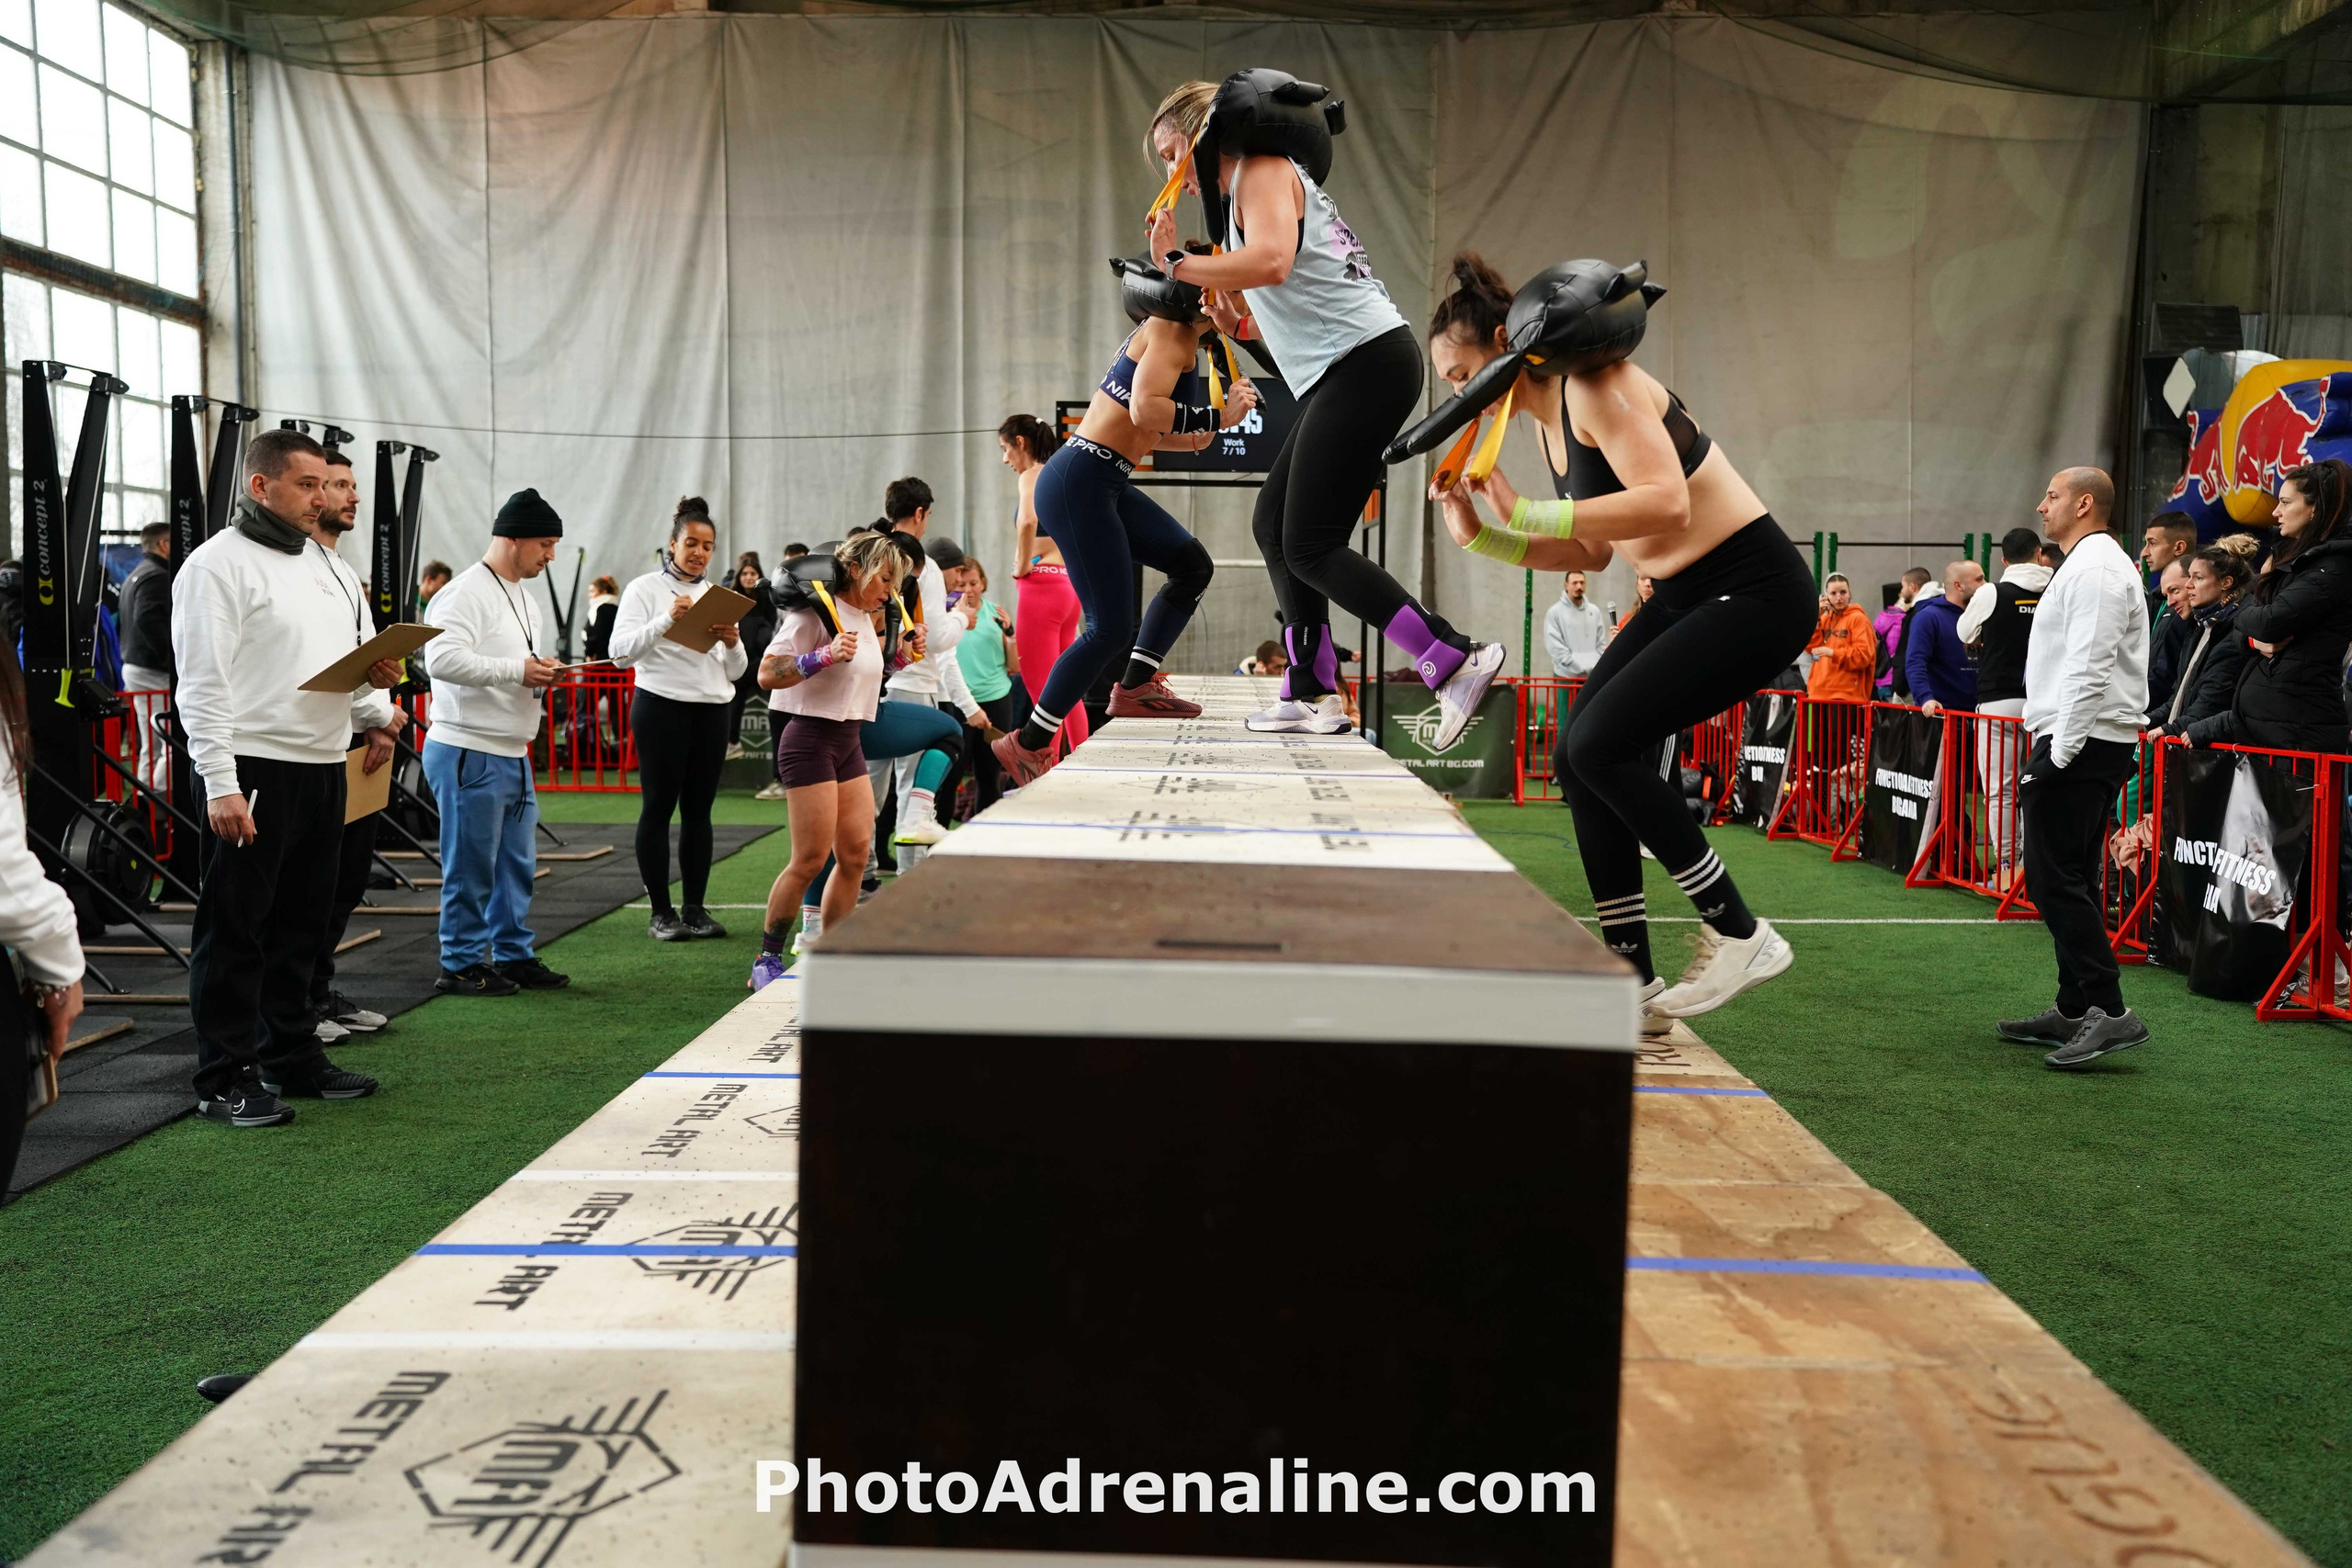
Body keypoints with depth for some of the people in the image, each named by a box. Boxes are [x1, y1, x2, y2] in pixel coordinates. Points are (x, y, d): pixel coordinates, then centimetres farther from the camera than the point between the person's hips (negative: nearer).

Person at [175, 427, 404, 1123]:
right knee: (234, 930, 0)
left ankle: (292, 1057, 27)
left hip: (324, 767, 8)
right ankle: (226, 1079, 7)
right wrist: (220, 785, -20)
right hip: (253, 771, -8)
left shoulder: (331, 566, 16)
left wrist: (376, 712, 0)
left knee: (300, 925, 16)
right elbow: (203, 683, -14)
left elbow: (362, 658, 22)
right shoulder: (218, 564, -8)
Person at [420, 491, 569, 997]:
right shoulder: (466, 593, -13)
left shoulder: (525, 598, 19)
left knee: (518, 864, 15)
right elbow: (443, 659, -27)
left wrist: (545, 675, 7)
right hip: (468, 754, -10)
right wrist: (517, 670, -23)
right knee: (470, 869, -2)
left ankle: (513, 955, 25)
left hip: (513, 754, 10)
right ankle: (461, 965, 8)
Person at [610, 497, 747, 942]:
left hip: (712, 710, 5)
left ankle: (695, 909, 13)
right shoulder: (644, 588, 0)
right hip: (661, 705, -5)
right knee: (658, 808, 0)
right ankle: (661, 913, 5)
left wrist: (733, 644, -9)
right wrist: (667, 620, -23)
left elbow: (735, 671, 13)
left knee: (699, 809, 7)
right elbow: (621, 651, -12)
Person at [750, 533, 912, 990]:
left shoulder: (868, 619, 14)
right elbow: (767, 674, -18)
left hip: (849, 744, 9)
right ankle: (767, 960, 4)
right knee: (811, 859, -9)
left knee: (855, 853, 4)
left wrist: (902, 650, 15)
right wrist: (825, 656, -28)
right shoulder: (814, 613, -12)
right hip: (811, 740, -9)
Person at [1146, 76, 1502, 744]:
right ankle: (1313, 694, 10)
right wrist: (1236, 325, 14)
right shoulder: (1243, 190, 26)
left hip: (1366, 362, -10)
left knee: (1309, 546, -12)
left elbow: (1271, 261, -24)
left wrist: (1175, 262, -14)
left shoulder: (1262, 171, -2)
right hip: (1342, 373, 10)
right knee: (1273, 525, 11)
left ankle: (1456, 659, -15)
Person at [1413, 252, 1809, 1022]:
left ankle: (1738, 936, -5)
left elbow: (1666, 501, -29)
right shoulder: (1549, 420, 10)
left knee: (1602, 741, -19)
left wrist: (1528, 512, -27)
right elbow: (1593, 551, 16)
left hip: (1754, 590, -10)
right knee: (1578, 756, 4)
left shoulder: (1593, 384, -17)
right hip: (1686, 595, 10)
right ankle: (1636, 984, 10)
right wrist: (1481, 536, 4)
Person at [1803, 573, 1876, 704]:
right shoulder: (1824, 619, 17)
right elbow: (1810, 647, 7)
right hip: (1819, 692, 7)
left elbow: (1863, 655, -12)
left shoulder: (1858, 619, -3)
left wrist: (1833, 653, -23)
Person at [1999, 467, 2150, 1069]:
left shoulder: (2096, 568, -12)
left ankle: (2110, 1012, -13)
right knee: (2071, 879, 13)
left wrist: (2060, 751, -22)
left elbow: (2089, 669, -21)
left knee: (2055, 878, -12)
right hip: (2086, 743, 11)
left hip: (2082, 746, -11)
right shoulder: (2090, 563, 22)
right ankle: (2074, 1009, 18)